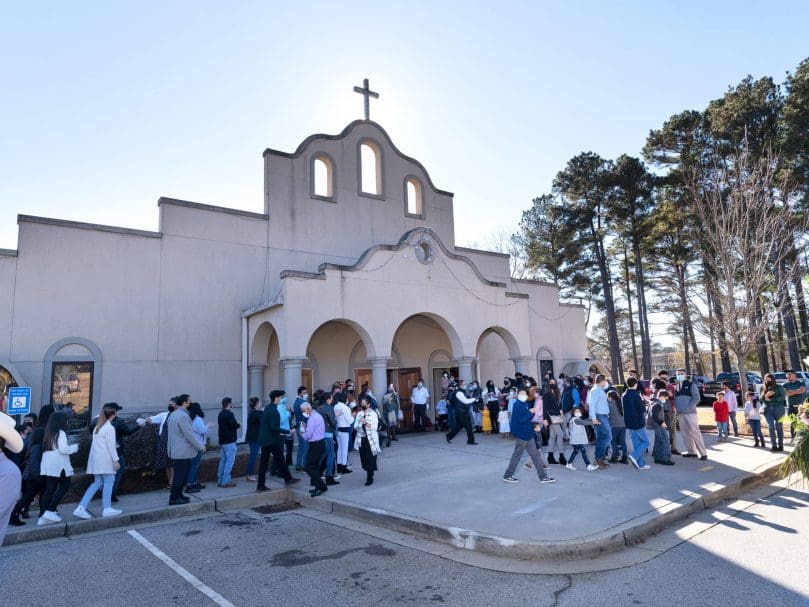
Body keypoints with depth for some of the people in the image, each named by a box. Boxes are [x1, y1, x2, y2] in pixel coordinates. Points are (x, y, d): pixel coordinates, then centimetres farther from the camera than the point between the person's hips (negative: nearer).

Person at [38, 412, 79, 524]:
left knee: (49, 489, 9)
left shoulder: (48, 433, 13)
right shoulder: (61, 433, -11)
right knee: (64, 486, 5)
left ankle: (42, 517, 7)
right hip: (59, 465, -8)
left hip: (47, 466, 8)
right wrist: (75, 447, 0)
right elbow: (63, 449, -17)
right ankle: (50, 511, -4)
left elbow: (44, 448, 14)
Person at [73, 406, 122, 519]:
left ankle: (81, 508, 6)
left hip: (95, 458, 8)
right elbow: (111, 446, -14)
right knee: (108, 482, 2)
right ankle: (107, 509, 8)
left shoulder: (97, 426, 15)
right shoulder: (110, 428, -12)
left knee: (97, 483, 13)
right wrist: (116, 460, -11)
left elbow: (96, 443, 13)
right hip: (105, 459, -8)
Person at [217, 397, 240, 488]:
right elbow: (234, 425, -23)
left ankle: (220, 480, 18)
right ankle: (226, 481, -5)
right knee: (230, 461, -4)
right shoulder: (229, 414, -17)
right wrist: (239, 425, -3)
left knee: (222, 460, 14)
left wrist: (236, 425, 7)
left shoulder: (221, 414, 13)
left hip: (222, 440, 9)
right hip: (229, 441, -9)